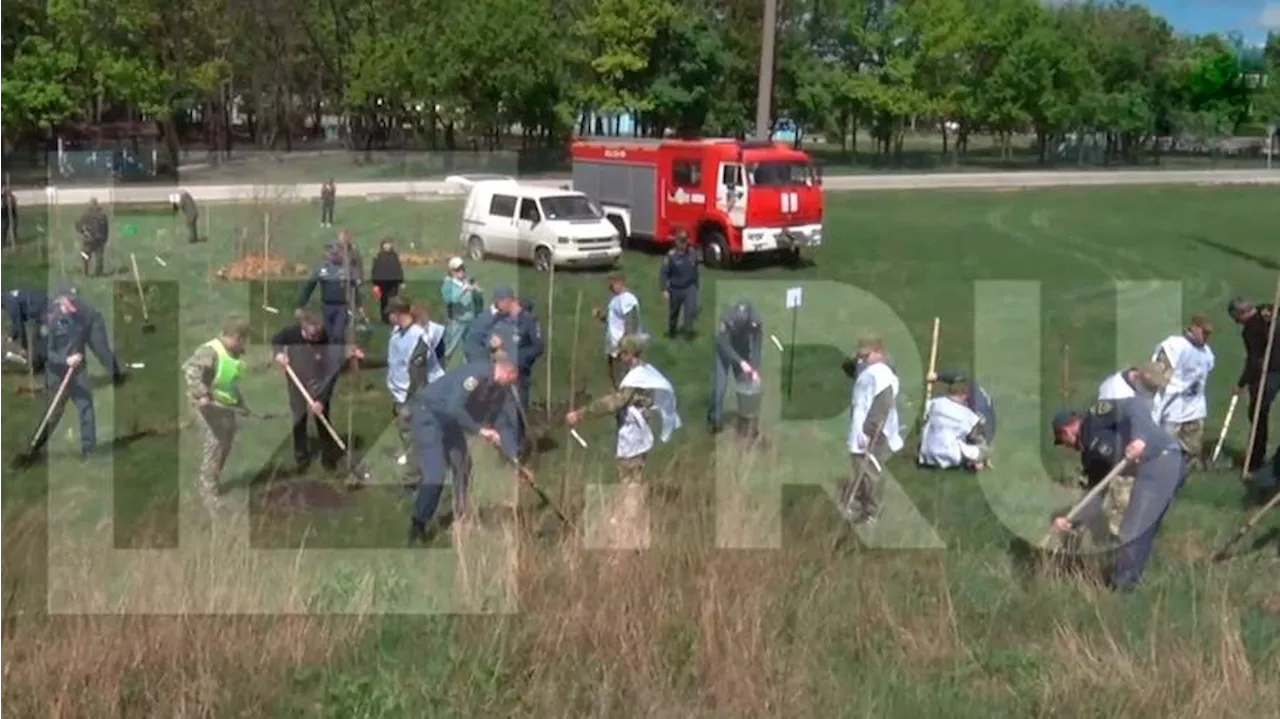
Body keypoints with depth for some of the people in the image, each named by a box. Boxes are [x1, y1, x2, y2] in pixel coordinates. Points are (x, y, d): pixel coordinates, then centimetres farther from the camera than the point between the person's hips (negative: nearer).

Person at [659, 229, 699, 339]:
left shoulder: (693, 254, -4)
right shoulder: (671, 255, -17)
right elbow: (663, 273, -16)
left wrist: (696, 286, 16)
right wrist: (664, 290, -21)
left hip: (690, 288, 2)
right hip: (675, 289, -2)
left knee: (691, 309, -18)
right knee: (673, 312, 16)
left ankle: (689, 330, -4)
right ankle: (671, 331, 38)